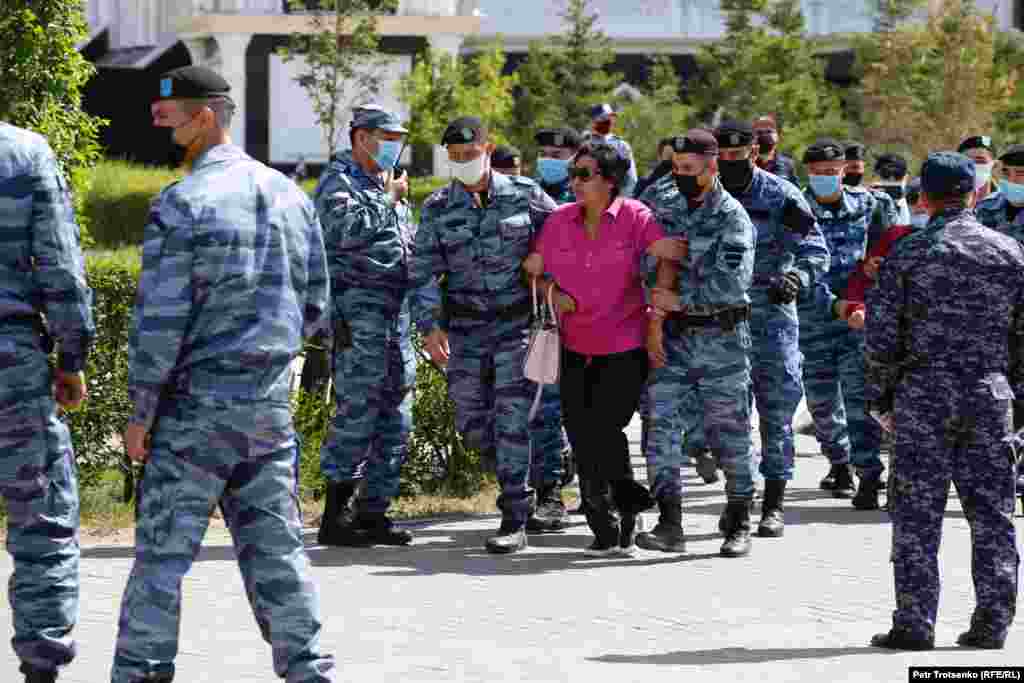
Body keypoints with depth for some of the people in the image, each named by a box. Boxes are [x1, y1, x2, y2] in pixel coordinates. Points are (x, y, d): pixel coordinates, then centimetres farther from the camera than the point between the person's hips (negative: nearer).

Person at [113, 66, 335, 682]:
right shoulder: (290, 195, 8)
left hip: (197, 403, -6)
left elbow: (160, 319, -14)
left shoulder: (181, 204, -12)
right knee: (276, 547, 10)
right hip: (271, 404, 6)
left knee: (163, 550, 0)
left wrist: (140, 413, -7)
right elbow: (317, 309, 12)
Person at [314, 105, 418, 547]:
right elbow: (347, 229, -23)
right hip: (358, 307, -9)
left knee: (395, 416, 8)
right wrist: (388, 200, -12)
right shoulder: (338, 182, -4)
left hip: (396, 310, 9)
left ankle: (373, 513, 14)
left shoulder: (385, 185, 23)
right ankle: (335, 517, -9)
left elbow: (408, 239, 34)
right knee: (358, 411, -12)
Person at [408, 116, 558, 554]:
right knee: (470, 420, 5)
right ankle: (516, 477, 32)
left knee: (511, 416, -10)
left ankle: (515, 521, -8)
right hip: (466, 326, 3)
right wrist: (429, 325, -14)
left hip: (516, 321, -3)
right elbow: (421, 274, -1)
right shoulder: (437, 209, 2)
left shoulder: (524, 195, -2)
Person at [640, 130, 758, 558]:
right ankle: (670, 522, -8)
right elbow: (659, 264, 7)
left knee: (729, 430, 3)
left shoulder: (732, 218, -9)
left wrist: (676, 299, -17)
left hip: (721, 335, -4)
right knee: (661, 422, -8)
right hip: (673, 334, 4)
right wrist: (654, 319, -4)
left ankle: (738, 523, 16)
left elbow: (732, 283, -20)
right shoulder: (662, 201, 7)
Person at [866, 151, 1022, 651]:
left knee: (917, 516, 2)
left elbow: (881, 335, -6)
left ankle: (914, 624, 0)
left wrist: (881, 396, 5)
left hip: (923, 398, -2)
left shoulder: (908, 254, -4)